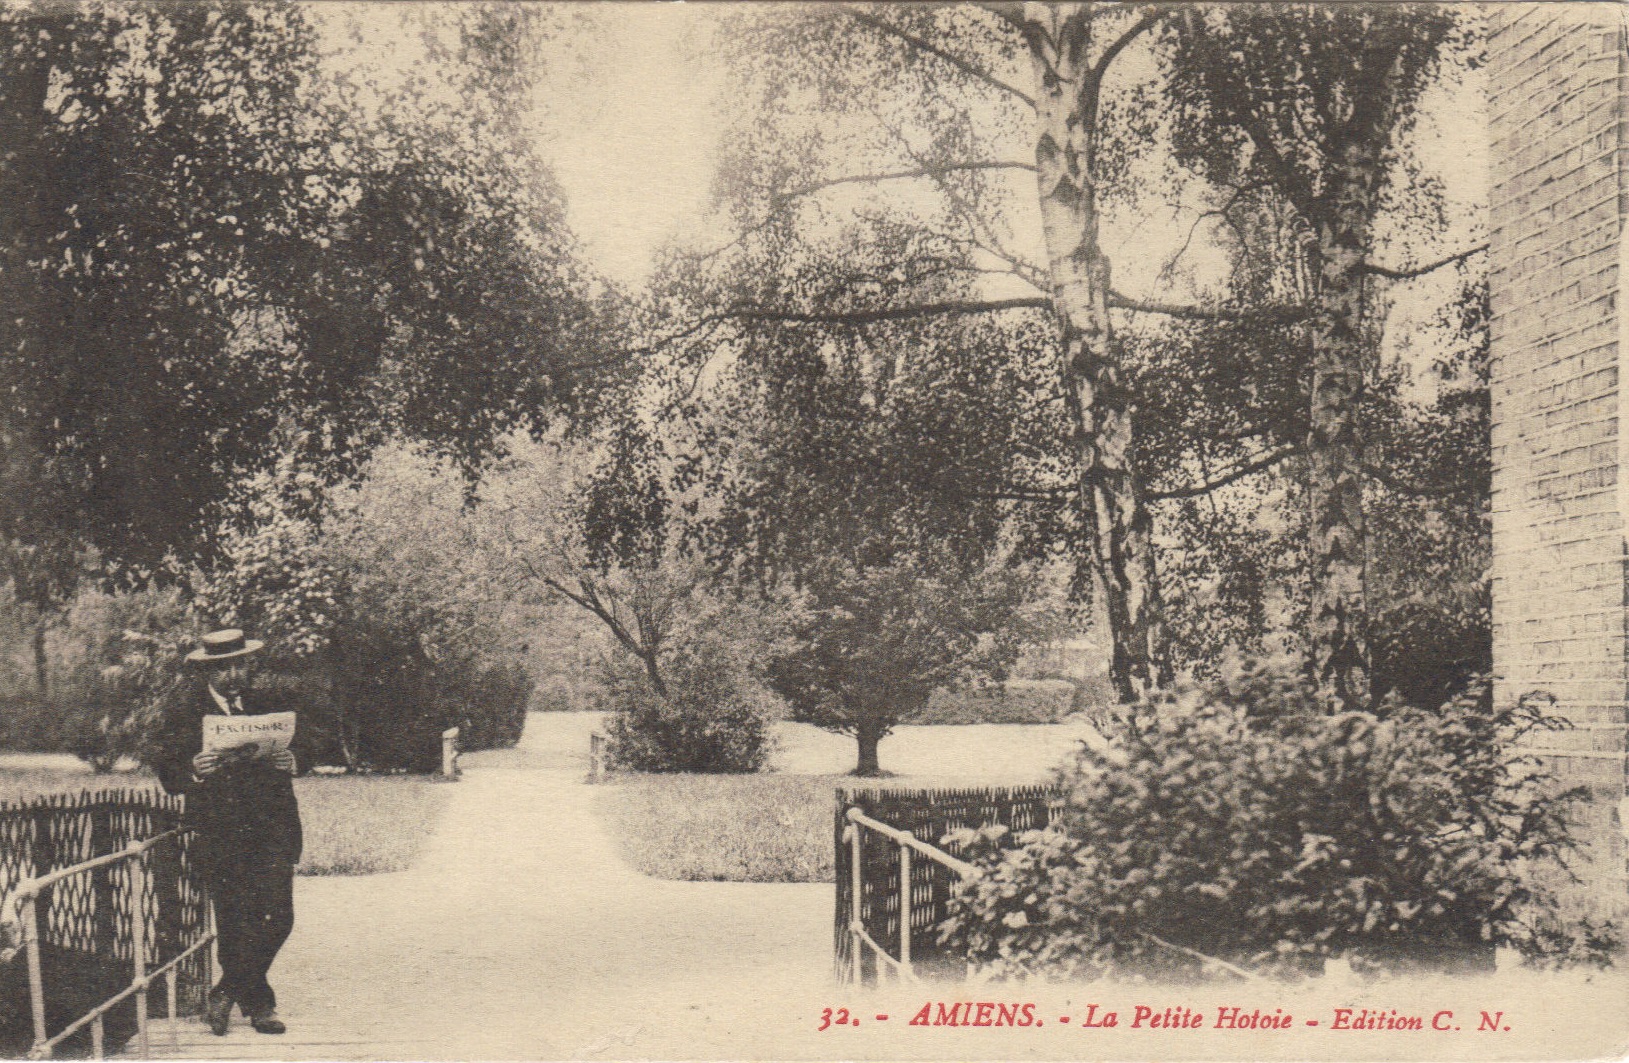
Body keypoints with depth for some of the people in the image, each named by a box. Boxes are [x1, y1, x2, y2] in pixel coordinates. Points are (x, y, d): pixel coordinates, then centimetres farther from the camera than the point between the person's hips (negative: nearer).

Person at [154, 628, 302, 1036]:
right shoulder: (184, 713, 2)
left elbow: (295, 746, 17)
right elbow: (168, 776, 0)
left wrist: (290, 761, -6)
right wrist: (194, 770, -22)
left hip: (273, 829, 2)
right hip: (219, 831, -2)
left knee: (277, 918, -6)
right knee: (235, 923, -2)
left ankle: (224, 996, 13)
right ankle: (257, 1003, 18)